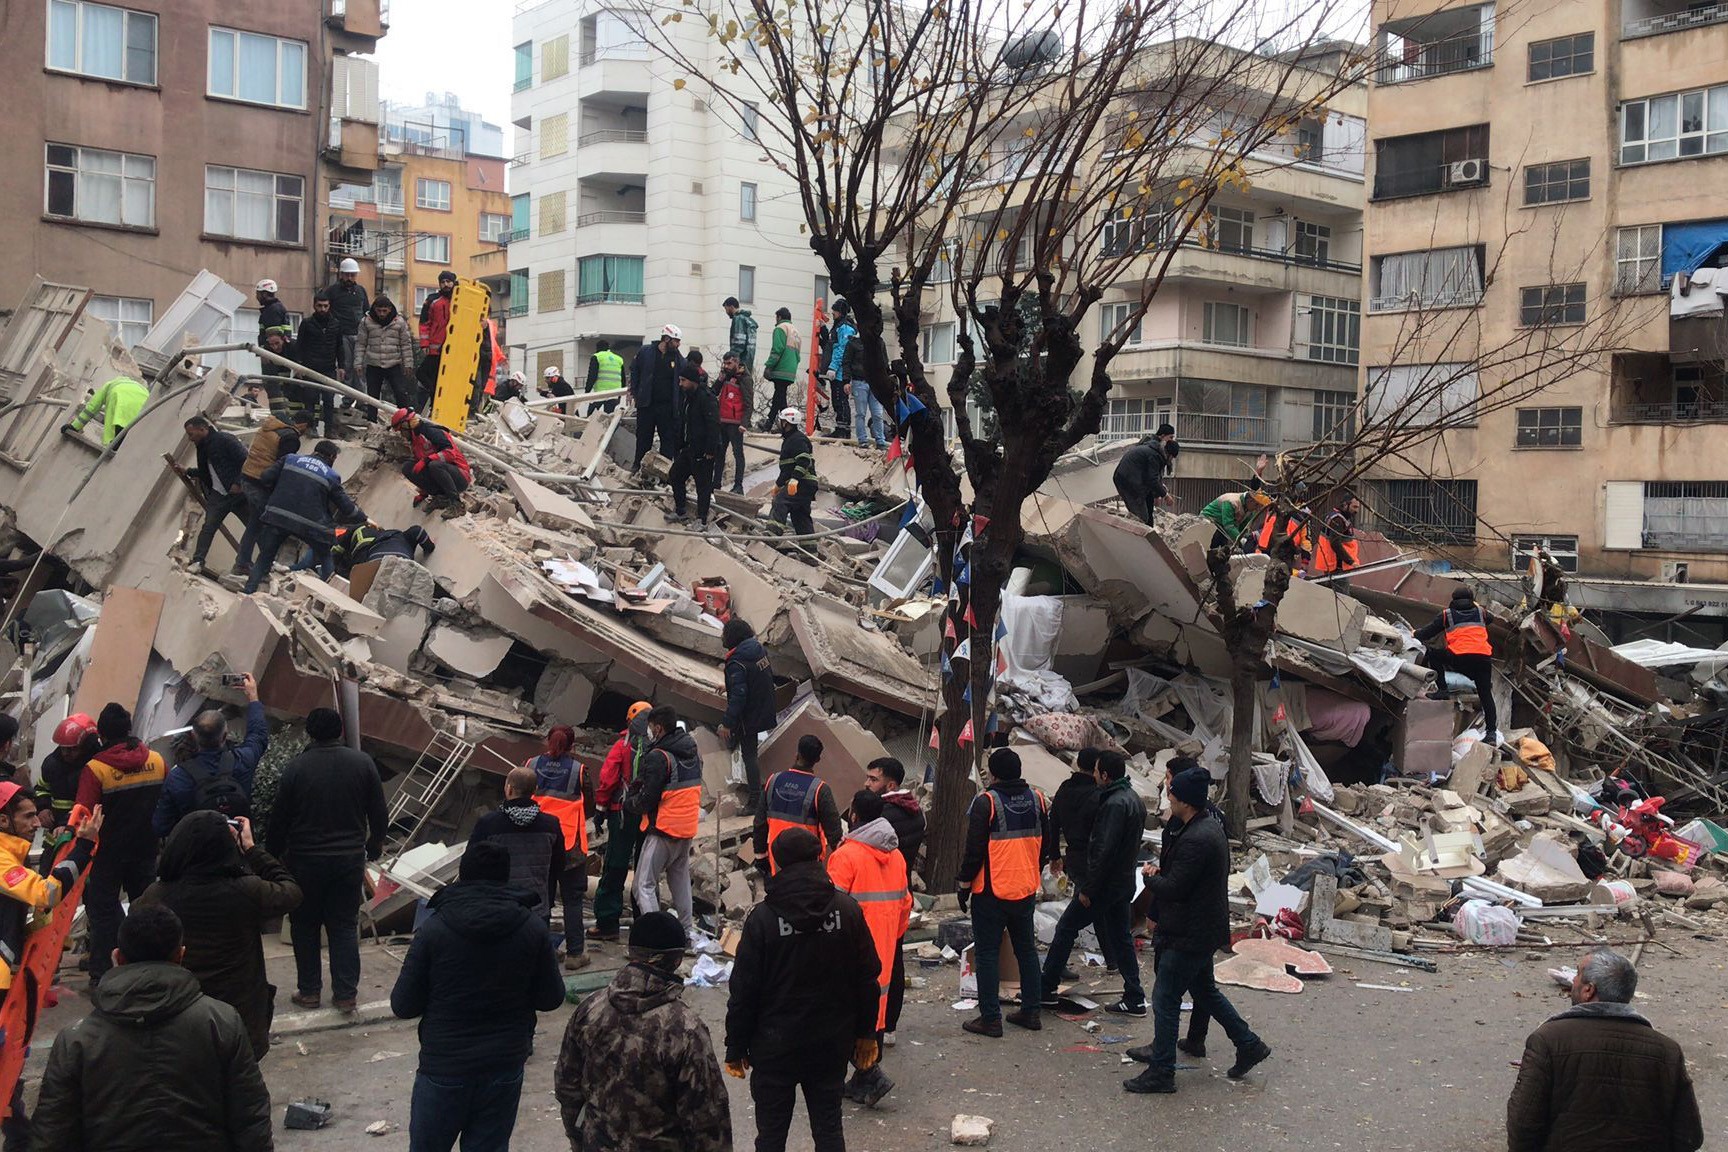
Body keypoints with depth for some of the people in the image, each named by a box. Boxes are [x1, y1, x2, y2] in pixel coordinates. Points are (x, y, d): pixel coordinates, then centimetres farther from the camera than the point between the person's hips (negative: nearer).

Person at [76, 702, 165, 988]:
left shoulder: (95, 768, -17)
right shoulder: (155, 760, -4)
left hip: (109, 850, -4)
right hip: (146, 848, 4)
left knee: (103, 910, 7)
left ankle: (100, 973, 6)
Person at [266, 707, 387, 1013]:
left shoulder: (295, 768, -11)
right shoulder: (363, 763, -5)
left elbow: (279, 819, -6)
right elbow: (379, 813, 2)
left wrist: (272, 856, 8)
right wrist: (374, 846, 18)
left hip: (305, 860, -2)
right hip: (350, 859, 2)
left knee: (305, 926, 13)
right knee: (345, 926, 9)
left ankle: (309, 990, 18)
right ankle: (346, 994, 9)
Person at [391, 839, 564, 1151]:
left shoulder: (434, 929, -12)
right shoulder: (534, 928, -7)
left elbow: (403, 1006, -8)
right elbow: (551, 998, 0)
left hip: (443, 1067, -2)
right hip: (505, 1067, 2)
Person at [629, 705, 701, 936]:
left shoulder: (658, 757, -18)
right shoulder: (692, 750, 8)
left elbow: (648, 799, -18)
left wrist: (629, 803, 3)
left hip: (663, 828, -8)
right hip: (688, 828, 8)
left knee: (645, 884, -2)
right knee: (680, 877, 21)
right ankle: (688, 929, 26)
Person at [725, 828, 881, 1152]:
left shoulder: (762, 917, -13)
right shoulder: (847, 910, -6)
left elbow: (743, 990, -11)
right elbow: (868, 977, 1)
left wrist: (735, 1047, -1)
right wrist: (866, 1032, 12)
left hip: (775, 1045, -2)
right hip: (831, 1045, 3)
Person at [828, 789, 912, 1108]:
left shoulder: (846, 855, -14)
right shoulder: (896, 855, 9)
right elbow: (905, 904, 15)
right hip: (884, 950, 7)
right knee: (876, 1008, 13)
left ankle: (870, 1074, -11)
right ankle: (864, 1081, 20)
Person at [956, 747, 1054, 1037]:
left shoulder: (986, 802, -15)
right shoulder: (1037, 799, 3)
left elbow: (974, 849, -14)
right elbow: (1047, 844, 11)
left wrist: (964, 885, -3)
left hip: (991, 892, -6)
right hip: (1026, 891, 6)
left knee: (987, 953, 2)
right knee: (1026, 949, 17)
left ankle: (990, 1018, 3)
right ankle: (1031, 1011, 22)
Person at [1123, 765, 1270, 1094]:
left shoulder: (1195, 840, -27)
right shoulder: (1212, 827, 7)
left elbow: (1172, 889, -26)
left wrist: (1151, 877, -6)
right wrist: (1161, 874, 2)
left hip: (1189, 936, -10)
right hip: (1204, 929, 10)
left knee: (1165, 998, -1)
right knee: (1204, 991, 25)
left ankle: (1161, 1072, 7)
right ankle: (1248, 1044, 32)